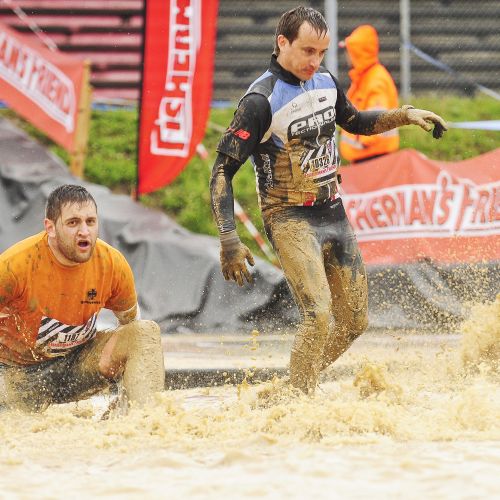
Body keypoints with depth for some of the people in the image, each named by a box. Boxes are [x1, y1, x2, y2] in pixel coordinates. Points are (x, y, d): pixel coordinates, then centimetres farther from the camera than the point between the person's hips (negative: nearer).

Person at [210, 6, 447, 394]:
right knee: (318, 315, -23)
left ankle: (296, 386, 24)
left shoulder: (326, 82, 4)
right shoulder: (261, 100, -18)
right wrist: (229, 242, -25)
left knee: (355, 321, 7)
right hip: (290, 219, -7)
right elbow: (222, 172, -18)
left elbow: (355, 122, 26)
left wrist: (406, 115, 10)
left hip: (334, 215, 7)